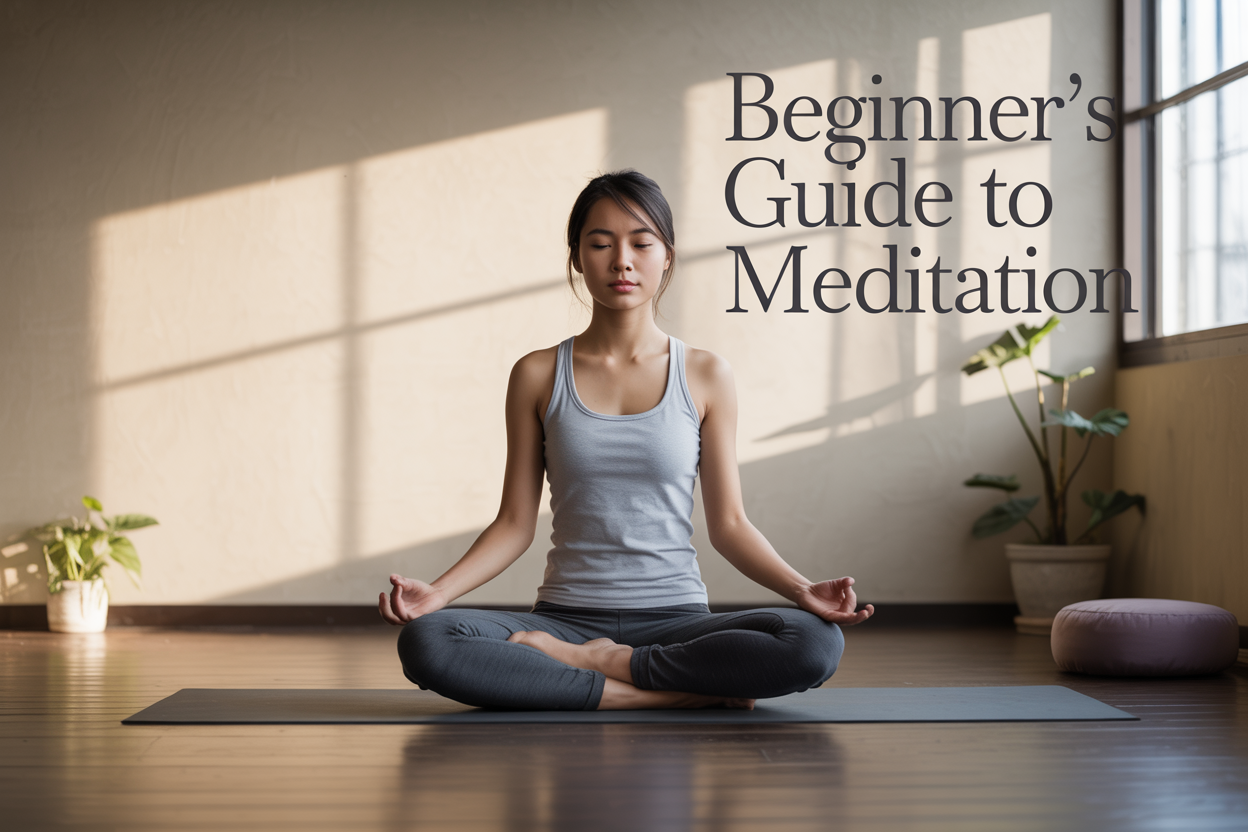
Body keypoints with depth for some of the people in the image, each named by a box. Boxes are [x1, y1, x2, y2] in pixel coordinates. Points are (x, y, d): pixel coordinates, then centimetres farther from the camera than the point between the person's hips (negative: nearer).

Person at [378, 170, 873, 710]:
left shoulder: (705, 377, 6)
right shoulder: (538, 376, 6)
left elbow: (728, 524, 6)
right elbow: (516, 522, 7)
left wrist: (802, 590, -10)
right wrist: (437, 591, -9)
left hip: (675, 619, 0)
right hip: (566, 617, 0)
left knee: (816, 643, -31)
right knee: (424, 641, -30)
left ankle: (589, 663, -15)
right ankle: (684, 692, -24)